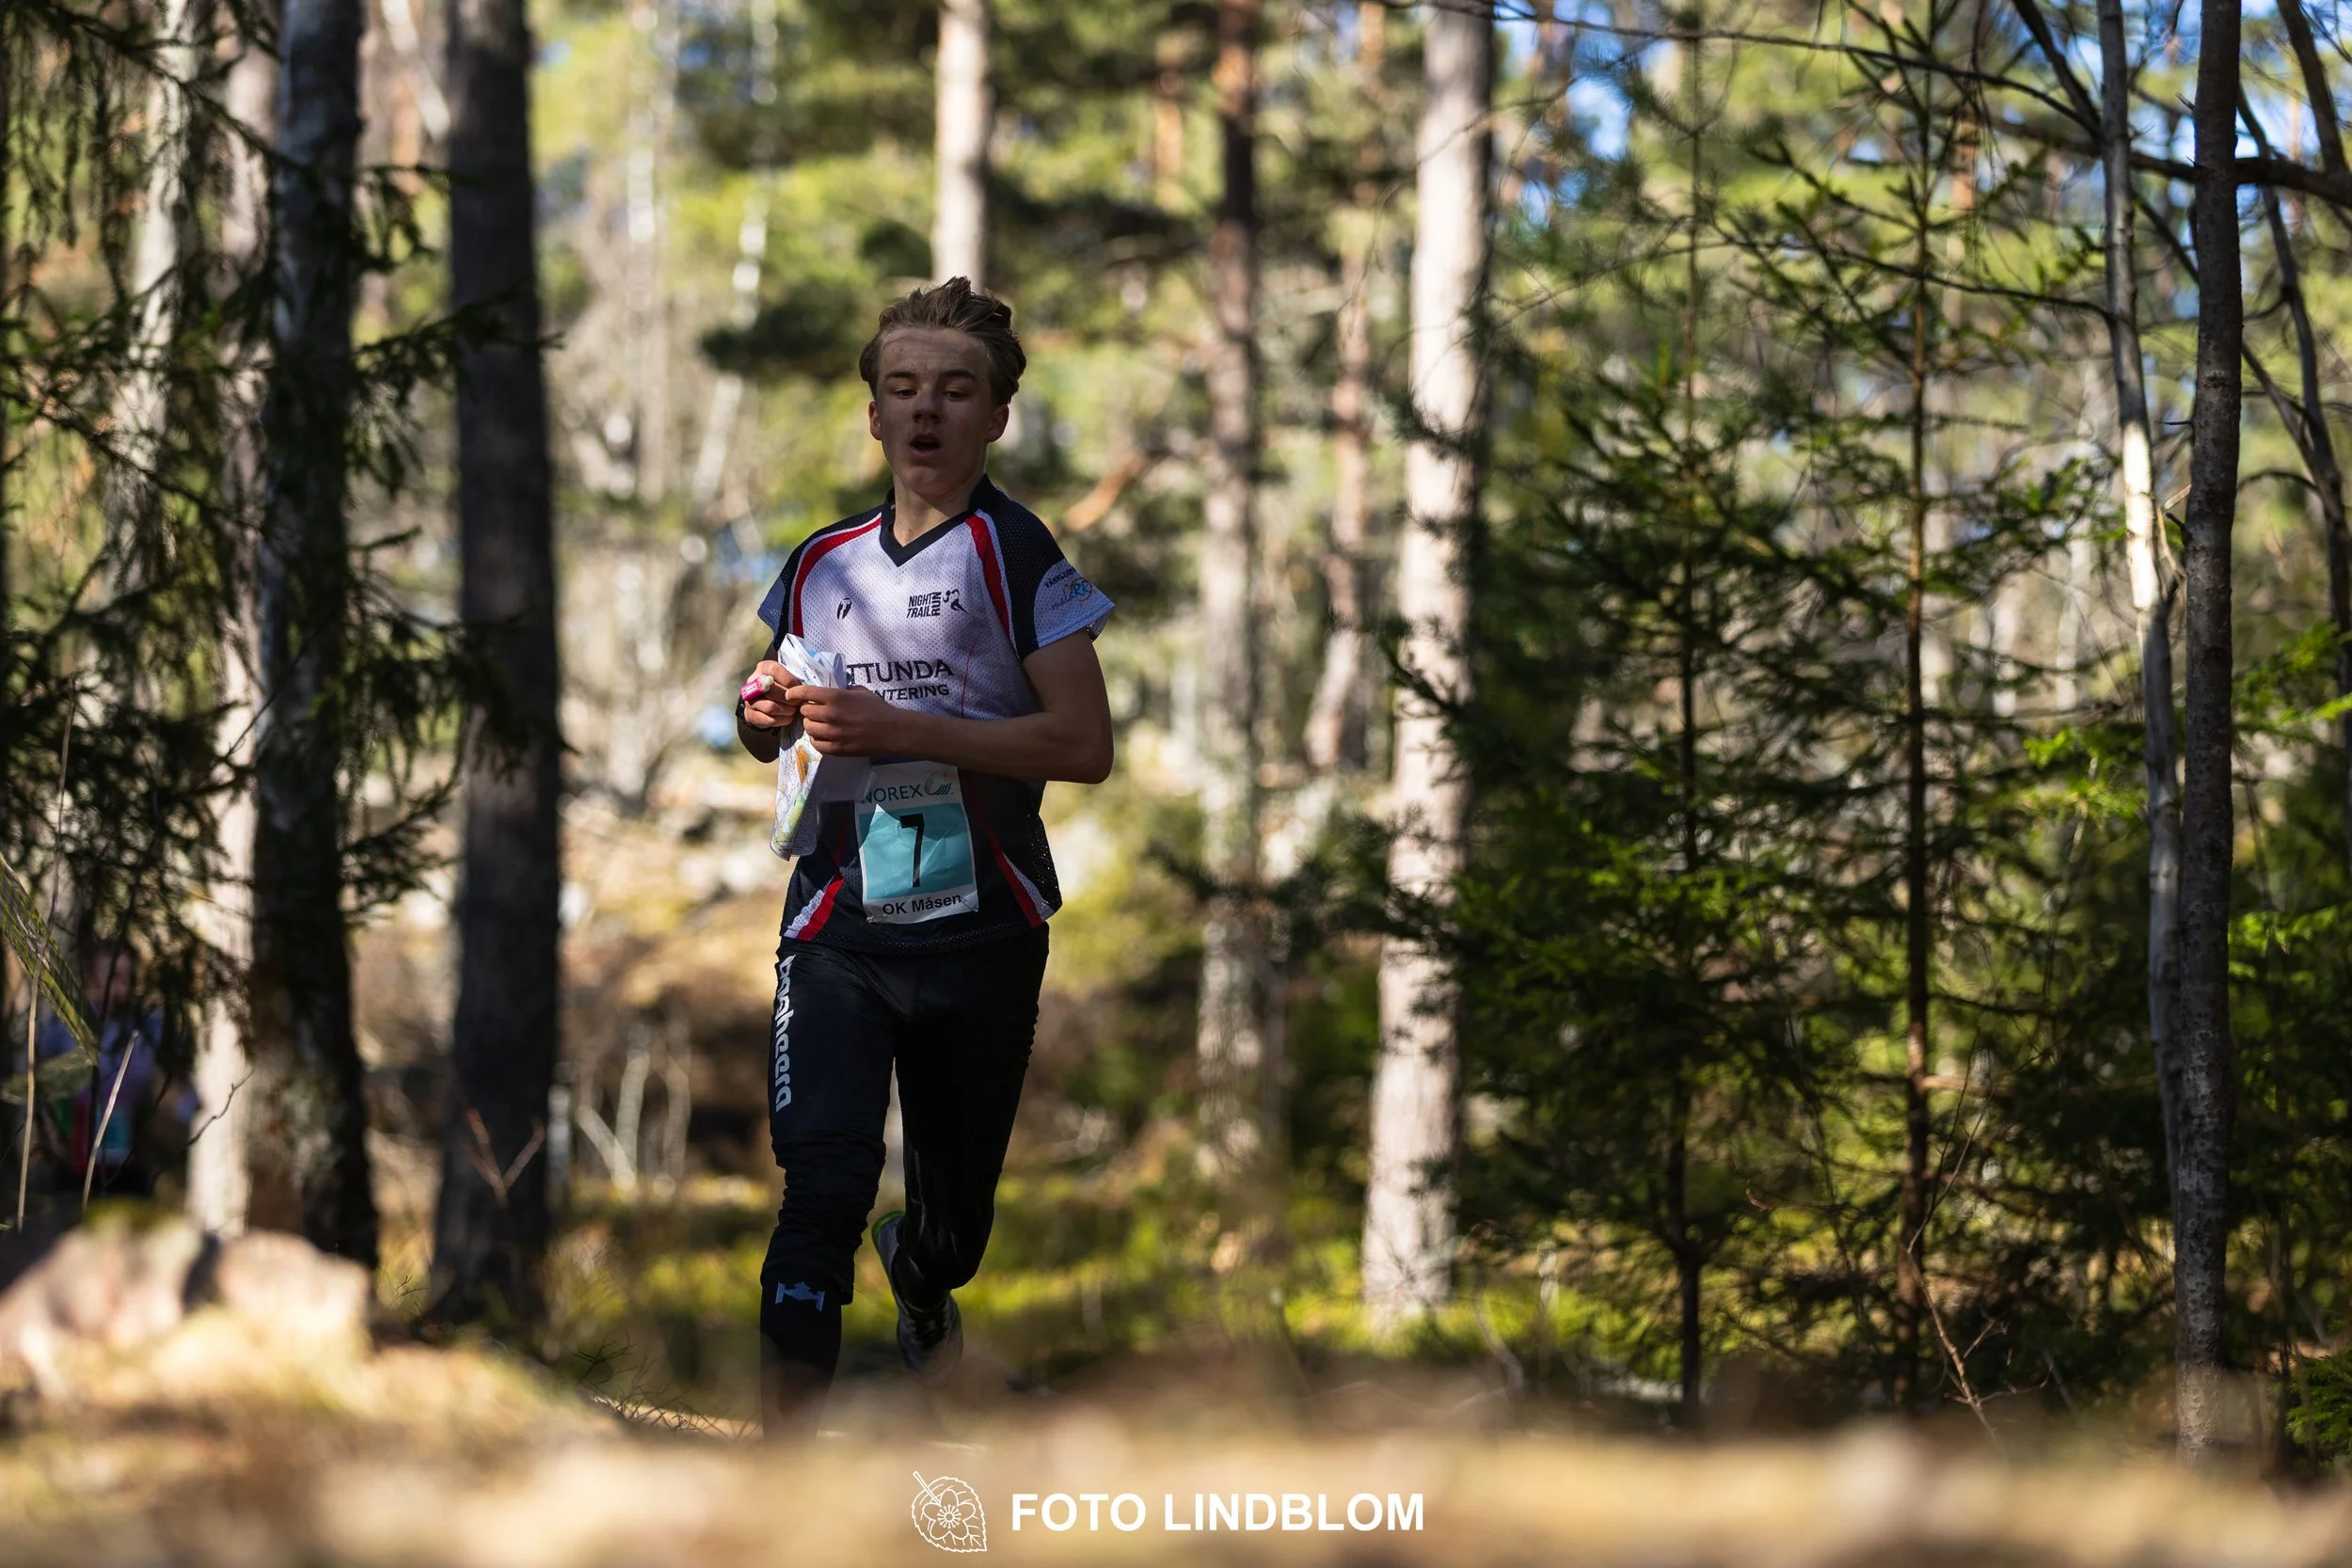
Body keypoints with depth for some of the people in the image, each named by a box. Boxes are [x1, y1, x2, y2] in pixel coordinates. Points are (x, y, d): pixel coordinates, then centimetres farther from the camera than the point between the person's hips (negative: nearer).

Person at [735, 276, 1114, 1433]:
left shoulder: (1015, 553, -4)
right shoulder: (820, 565, 13)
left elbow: (1083, 743, -13)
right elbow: (776, 738, 27)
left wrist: (898, 728, -19)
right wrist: (766, 718, 2)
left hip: (980, 928, -2)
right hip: (837, 925, 2)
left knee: (957, 1195, 13)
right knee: (823, 1180, -17)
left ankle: (923, 1292, 49)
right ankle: (788, 1443, -22)